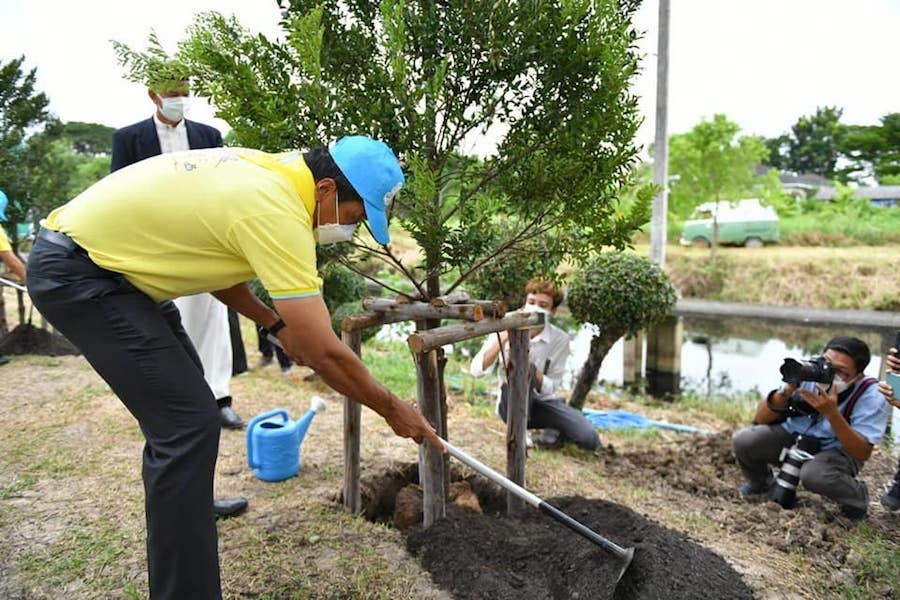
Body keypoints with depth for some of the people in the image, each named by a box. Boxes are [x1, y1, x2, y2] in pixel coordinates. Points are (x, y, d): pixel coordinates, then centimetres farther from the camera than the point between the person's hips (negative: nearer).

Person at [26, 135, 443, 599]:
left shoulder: (267, 173, 2)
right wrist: (393, 410, -11)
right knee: (189, 422, -16)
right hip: (73, 271, -10)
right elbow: (324, 352, -25)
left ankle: (187, 504, 44)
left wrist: (277, 323, 11)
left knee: (178, 407, 22)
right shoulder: (277, 211, -26)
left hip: (102, 254, 11)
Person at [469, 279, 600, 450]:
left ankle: (553, 431, 8)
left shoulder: (560, 339, -10)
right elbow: (476, 370, -18)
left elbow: (549, 389, -10)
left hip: (544, 403, 1)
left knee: (590, 439, -21)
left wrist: (529, 363, -28)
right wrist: (503, 339, -28)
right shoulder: (506, 329, -11)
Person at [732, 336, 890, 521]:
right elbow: (761, 419, -15)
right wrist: (787, 391, -34)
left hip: (837, 450, -2)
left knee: (813, 474, -36)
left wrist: (832, 413, -39)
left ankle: (858, 496, 0)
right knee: (743, 441, -23)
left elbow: (863, 454, -26)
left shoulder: (871, 396, -21)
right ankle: (760, 484, 10)